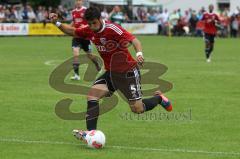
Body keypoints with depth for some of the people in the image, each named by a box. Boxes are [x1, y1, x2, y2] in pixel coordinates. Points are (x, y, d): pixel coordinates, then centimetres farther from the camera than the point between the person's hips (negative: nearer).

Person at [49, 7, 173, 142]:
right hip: (111, 72, 6)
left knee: (137, 109, -4)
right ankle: (91, 132, -16)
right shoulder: (90, 31, -2)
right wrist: (57, 23, -3)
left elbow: (134, 40, -30)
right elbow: (72, 31, 13)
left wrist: (139, 53, -49)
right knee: (92, 95, -15)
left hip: (128, 71, -6)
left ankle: (159, 98, 26)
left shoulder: (112, 29, -23)